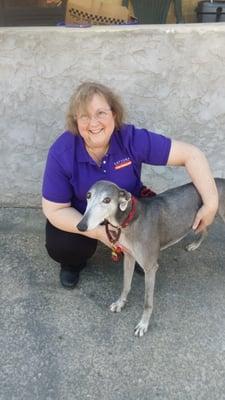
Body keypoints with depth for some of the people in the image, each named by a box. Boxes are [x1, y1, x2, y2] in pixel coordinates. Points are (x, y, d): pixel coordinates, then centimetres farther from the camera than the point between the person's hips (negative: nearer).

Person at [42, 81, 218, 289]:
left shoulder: (133, 139, -28)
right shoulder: (61, 153, -28)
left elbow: (191, 154, -24)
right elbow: (54, 209, -21)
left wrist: (211, 203, -30)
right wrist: (97, 232, -32)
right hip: (80, 215, -1)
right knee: (60, 246, -26)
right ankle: (73, 262, 12)